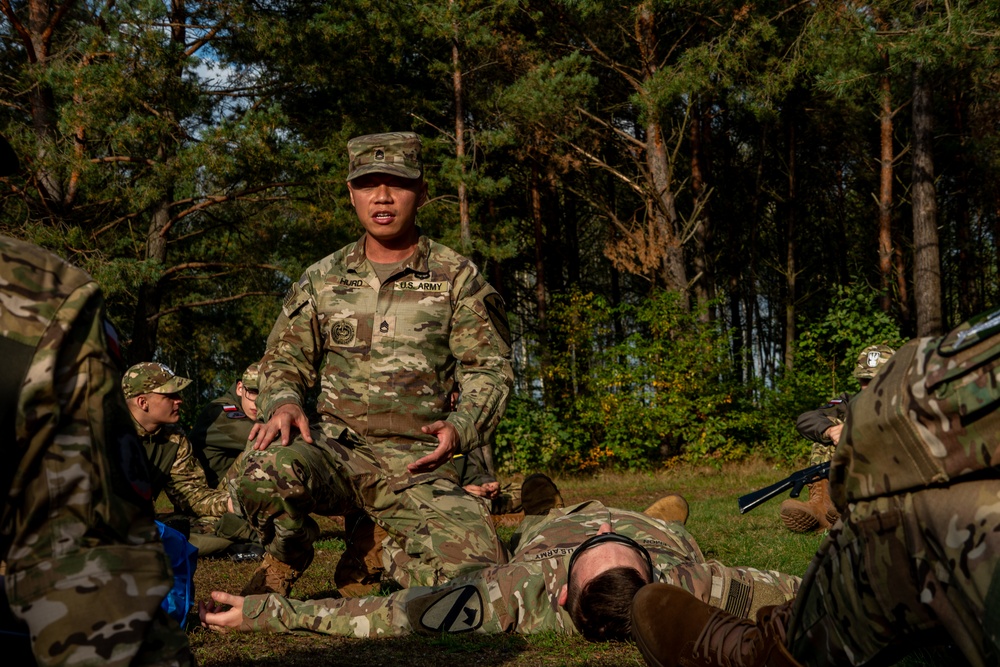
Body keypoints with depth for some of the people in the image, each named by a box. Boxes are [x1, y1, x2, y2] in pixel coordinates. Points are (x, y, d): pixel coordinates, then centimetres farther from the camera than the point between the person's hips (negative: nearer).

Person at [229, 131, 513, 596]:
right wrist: (283, 402, -7)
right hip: (336, 448, 1)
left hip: (417, 462, -1)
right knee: (264, 469, -35)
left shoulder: (457, 278, 7)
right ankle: (285, 562, 0)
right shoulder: (321, 280, 14)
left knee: (474, 567, -25)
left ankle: (400, 559, 11)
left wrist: (460, 428, -16)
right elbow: (283, 361, 18)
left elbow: (490, 370, 5)